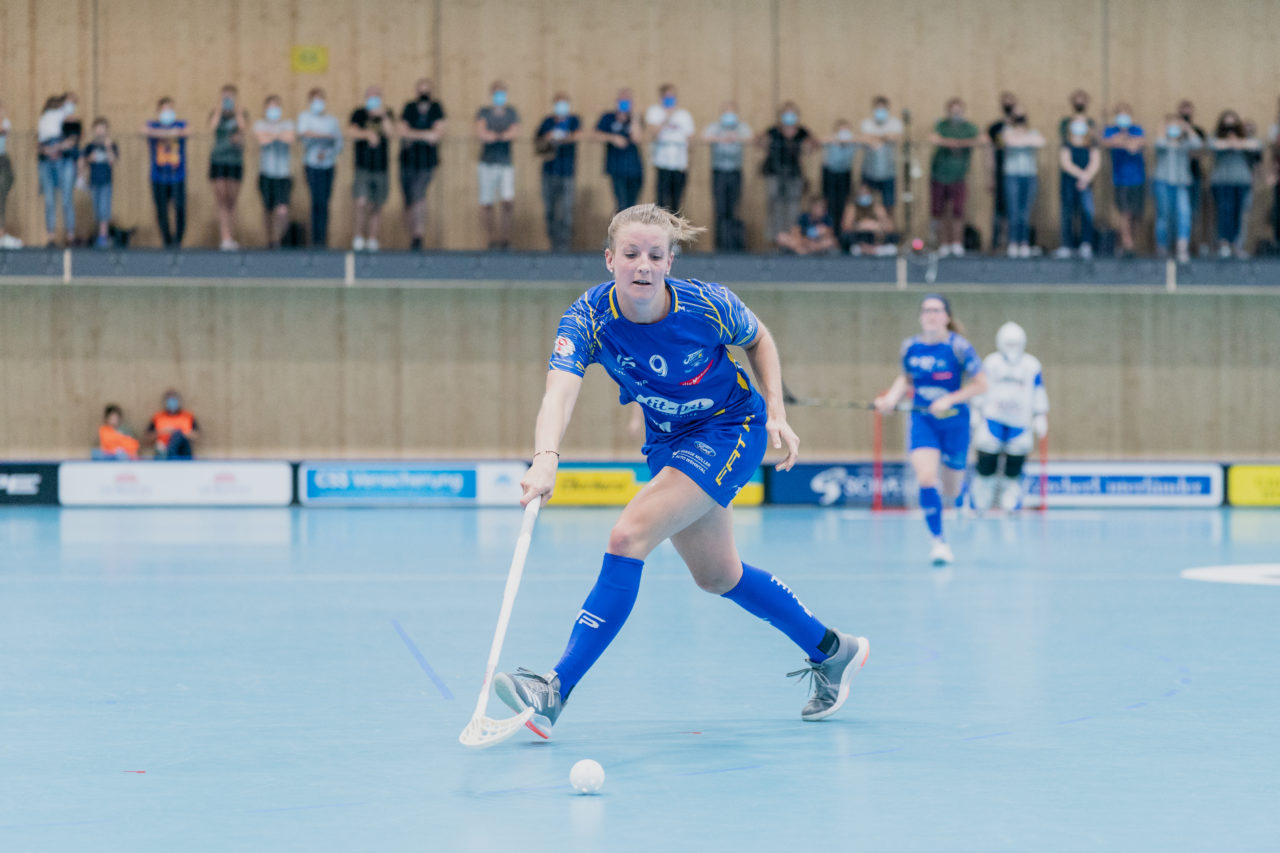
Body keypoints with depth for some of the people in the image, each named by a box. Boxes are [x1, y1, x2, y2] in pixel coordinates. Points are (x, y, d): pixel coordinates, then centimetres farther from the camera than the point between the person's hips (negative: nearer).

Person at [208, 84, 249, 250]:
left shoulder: (241, 113, 7)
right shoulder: (215, 113, 7)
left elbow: (243, 127, -13)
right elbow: (212, 126, -14)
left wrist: (236, 109, -9)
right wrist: (220, 107, -8)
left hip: (235, 161, 1)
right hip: (218, 160, -1)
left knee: (232, 201, 4)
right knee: (221, 200, -9)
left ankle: (231, 238, 10)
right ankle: (225, 238, -16)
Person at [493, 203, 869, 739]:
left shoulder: (709, 306, -24)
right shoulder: (589, 318, -22)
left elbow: (758, 340, 0)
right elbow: (559, 394, -39)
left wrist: (776, 414, -9)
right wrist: (545, 459, -57)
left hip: (730, 430, -5)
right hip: (667, 442, 5)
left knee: (629, 537, -23)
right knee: (716, 576, 18)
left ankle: (557, 690, -25)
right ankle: (831, 651, 39)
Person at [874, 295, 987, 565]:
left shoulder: (958, 347, -12)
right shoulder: (910, 347, -1)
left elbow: (981, 384, -8)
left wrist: (949, 400, -19)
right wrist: (892, 397, -3)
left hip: (954, 422, -1)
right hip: (923, 420, 1)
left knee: (950, 492, 11)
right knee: (925, 480, -21)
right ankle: (939, 540, -7)